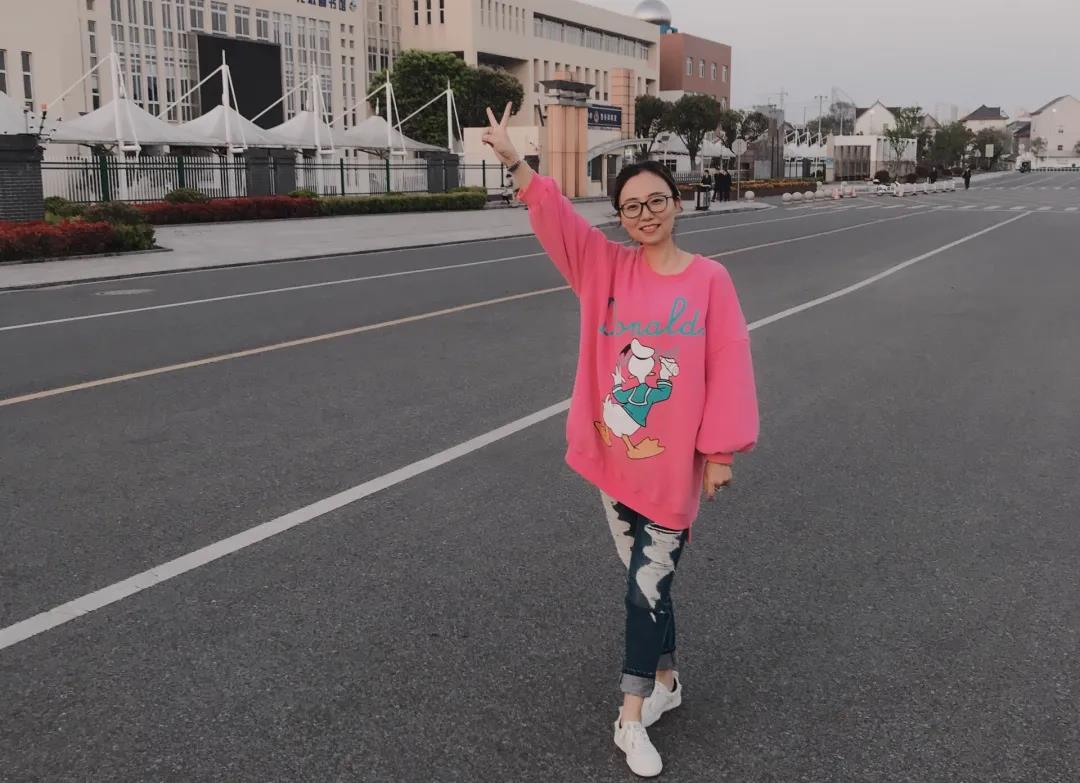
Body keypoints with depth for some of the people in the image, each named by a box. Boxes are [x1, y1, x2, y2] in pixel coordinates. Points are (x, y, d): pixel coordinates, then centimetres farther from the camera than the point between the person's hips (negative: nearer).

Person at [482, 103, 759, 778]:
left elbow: (729, 369, -7)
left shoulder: (709, 280, -7)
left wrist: (720, 451, -9)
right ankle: (665, 680, 38)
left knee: (648, 586, 2)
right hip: (613, 453, 3)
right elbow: (554, 214, -8)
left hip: (675, 462, -3)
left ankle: (632, 716, 16)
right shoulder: (606, 267, 2)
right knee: (645, 578, 17)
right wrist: (513, 159, -19)